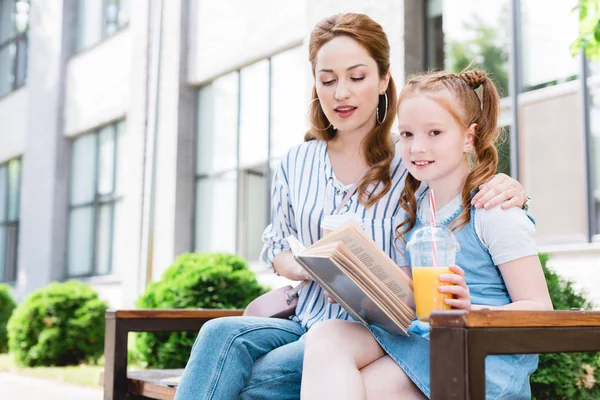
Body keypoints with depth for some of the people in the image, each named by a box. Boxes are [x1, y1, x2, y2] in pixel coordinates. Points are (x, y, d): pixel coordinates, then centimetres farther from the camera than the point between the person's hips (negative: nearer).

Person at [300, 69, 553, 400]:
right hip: (418, 338, 7)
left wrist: (471, 311, -26)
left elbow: (538, 309, -9)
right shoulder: (413, 210, 14)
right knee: (326, 337, -21)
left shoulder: (494, 213, -6)